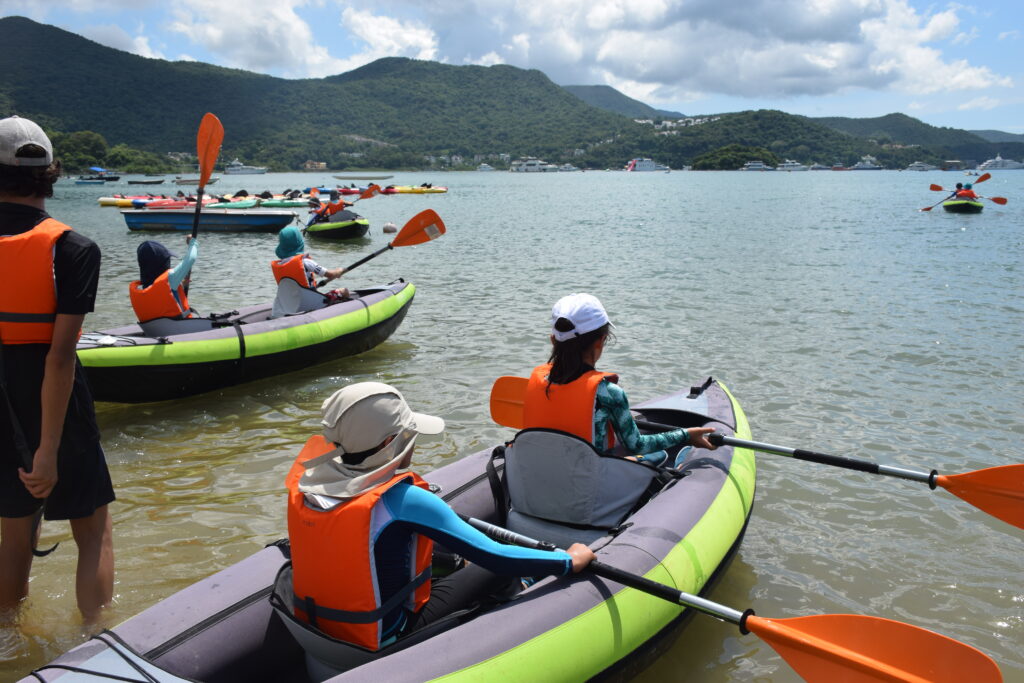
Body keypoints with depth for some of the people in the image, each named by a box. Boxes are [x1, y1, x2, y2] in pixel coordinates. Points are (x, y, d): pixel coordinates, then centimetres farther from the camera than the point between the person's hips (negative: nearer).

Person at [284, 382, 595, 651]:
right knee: (502, 572, 5)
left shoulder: (307, 478, -9)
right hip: (384, 642, -7)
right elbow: (495, 556, -26)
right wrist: (570, 560, -12)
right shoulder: (400, 499, -29)